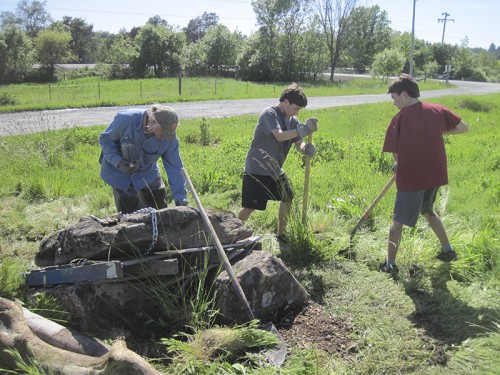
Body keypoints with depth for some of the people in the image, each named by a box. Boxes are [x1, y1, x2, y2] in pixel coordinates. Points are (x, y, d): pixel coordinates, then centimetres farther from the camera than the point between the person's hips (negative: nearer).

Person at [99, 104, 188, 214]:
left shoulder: (169, 137, -22)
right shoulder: (127, 119, -31)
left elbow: (174, 167, -15)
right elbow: (105, 139, -16)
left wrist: (181, 198, -17)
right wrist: (118, 162, -31)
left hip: (147, 172, 3)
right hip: (120, 172, -3)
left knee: (159, 209, 7)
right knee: (128, 213, -2)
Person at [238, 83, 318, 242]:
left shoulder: (292, 120, 7)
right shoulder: (269, 114, -17)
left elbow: (298, 143, -1)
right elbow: (280, 136, -32)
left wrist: (306, 148, -25)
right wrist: (304, 129, -35)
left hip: (274, 169, 8)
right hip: (257, 169, -8)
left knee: (288, 198, 13)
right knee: (249, 207, -6)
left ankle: (281, 233, 30)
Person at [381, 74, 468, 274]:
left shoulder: (400, 118, -11)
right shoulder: (438, 110, 1)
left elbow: (395, 154, -9)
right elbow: (463, 127, 11)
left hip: (411, 177, -5)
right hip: (435, 175, 5)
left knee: (398, 220, 7)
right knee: (427, 211, 28)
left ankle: (390, 263, 10)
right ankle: (448, 250, 35)